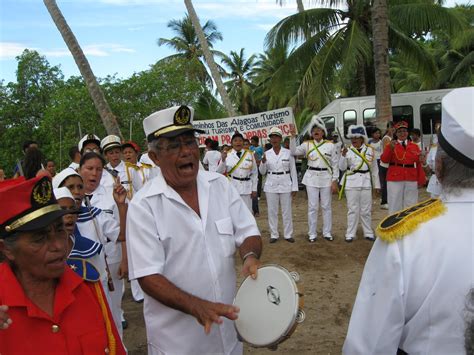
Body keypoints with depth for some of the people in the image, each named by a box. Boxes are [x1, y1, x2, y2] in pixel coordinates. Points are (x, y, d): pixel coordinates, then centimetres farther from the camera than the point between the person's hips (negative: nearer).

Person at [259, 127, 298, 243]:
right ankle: (274, 235, 18)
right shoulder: (267, 153, 4)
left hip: (285, 185, -1)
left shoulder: (288, 153, -1)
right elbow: (262, 172, 5)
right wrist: (263, 162, -15)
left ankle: (288, 234, 17)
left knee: (287, 211, 5)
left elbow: (293, 171, 2)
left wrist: (294, 187, -2)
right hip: (271, 185, 2)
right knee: (272, 211, 6)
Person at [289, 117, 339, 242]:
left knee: (326, 206, 7)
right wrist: (293, 137, -13)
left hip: (326, 177, 0)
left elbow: (335, 165, 1)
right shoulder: (307, 144, 4)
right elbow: (293, 152, -5)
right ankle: (312, 234, 13)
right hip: (311, 178, 0)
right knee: (312, 207, 3)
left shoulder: (330, 145, 0)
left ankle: (327, 232, 19)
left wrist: (335, 181, -4)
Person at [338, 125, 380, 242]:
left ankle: (368, 233, 19)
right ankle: (350, 234, 8)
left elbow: (374, 169, 9)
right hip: (351, 182, -1)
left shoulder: (370, 150, 6)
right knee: (353, 209, 1)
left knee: (366, 210, 7)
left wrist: (376, 184, 9)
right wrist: (343, 155, -17)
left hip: (366, 182, 1)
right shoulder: (348, 150, 2)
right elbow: (342, 168, -3)